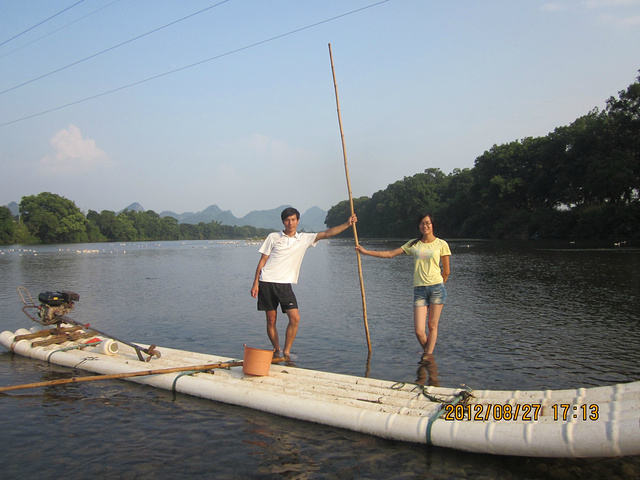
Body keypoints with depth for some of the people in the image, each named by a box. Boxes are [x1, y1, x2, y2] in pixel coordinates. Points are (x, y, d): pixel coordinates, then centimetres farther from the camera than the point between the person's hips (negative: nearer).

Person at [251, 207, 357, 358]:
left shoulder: (304, 238, 8)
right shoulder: (273, 237, 5)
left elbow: (327, 233, 2)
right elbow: (262, 260, 7)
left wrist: (348, 224, -7)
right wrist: (255, 283, 2)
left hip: (285, 284, 1)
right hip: (266, 282, -1)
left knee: (295, 318, -10)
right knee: (271, 320, 3)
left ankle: (286, 351, 4)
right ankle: (276, 351, 20)